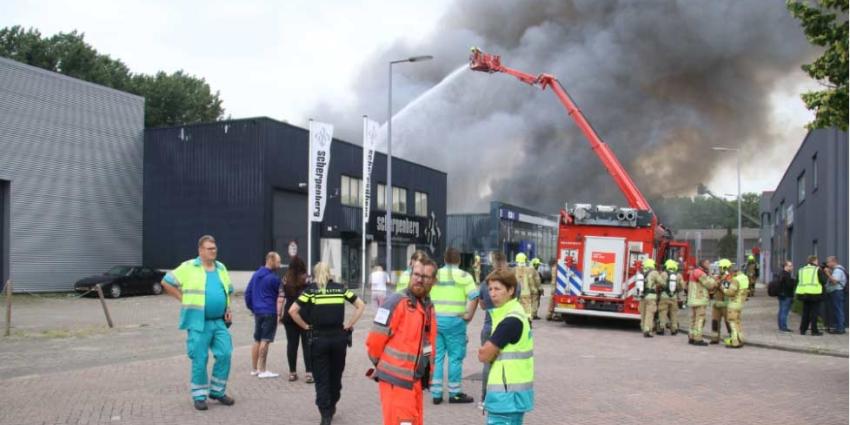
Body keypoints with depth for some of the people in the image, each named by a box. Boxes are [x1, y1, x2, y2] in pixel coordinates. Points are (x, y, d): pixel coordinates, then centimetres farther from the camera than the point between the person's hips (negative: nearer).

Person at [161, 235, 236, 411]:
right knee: (200, 359, 0)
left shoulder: (221, 268, 13)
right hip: (198, 323, -5)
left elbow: (228, 291, 25)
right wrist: (183, 298, -4)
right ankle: (199, 395, 14)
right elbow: (166, 282, 0)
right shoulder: (189, 267, -4)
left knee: (225, 355, 0)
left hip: (219, 322, 5)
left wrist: (228, 308, 9)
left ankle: (217, 391, 17)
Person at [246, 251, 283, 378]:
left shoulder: (255, 275, 10)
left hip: (257, 312, 8)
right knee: (265, 341, -5)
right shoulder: (273, 278, -13)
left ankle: (254, 369, 18)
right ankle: (262, 371, -4)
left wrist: (251, 307, 17)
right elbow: (281, 295, -1)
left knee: (257, 340, 14)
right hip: (270, 313, -8)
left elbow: (248, 292, 12)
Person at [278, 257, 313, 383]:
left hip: (289, 315, 3)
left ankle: (292, 373, 14)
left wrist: (279, 314, 9)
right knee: (307, 344, 1)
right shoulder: (307, 280, -4)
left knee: (292, 344, 9)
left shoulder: (285, 280, 5)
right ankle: (309, 373, -4)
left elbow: (280, 299, 3)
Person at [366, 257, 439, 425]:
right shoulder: (396, 302, -14)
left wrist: (426, 373, 18)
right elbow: (374, 341, -14)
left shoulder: (429, 306, 11)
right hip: (396, 380, -8)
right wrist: (384, 365, 1)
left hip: (415, 380, 8)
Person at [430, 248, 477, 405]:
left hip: (435, 319, 4)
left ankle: (436, 393, 13)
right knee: (455, 357, 6)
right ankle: (454, 393, 12)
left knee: (436, 356, 10)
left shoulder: (434, 275, 8)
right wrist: (469, 315, -4)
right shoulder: (463, 276, -3)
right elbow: (474, 297, -15)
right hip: (454, 320, -4)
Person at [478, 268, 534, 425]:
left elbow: (484, 355, -15)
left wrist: (486, 350, 4)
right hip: (513, 389, 10)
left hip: (506, 392, -10)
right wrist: (488, 350, -3)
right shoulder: (509, 314, 13)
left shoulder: (511, 320, -19)